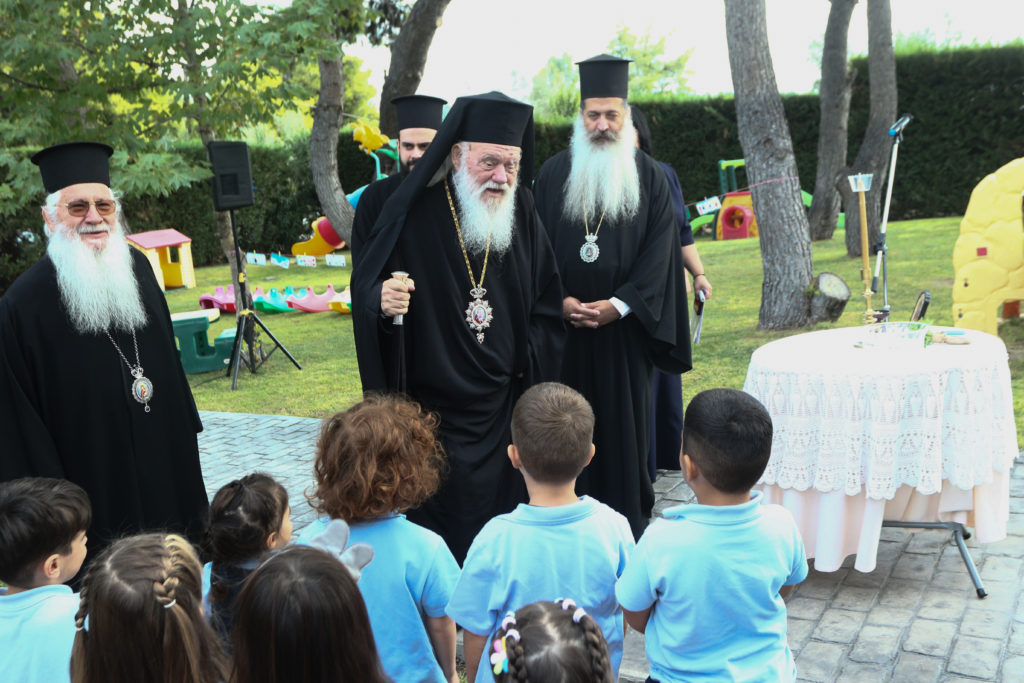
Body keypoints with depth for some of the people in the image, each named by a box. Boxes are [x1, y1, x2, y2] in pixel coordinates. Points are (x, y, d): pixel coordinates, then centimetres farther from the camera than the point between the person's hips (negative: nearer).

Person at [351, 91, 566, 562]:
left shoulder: (521, 210, 1)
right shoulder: (416, 212, -11)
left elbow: (546, 294, 11)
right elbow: (364, 285, -6)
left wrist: (531, 360, 3)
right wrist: (382, 300, -29)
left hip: (504, 402, 4)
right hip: (433, 405, -3)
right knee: (442, 523, 1)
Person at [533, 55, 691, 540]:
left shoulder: (649, 178, 5)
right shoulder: (553, 174, 7)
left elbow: (659, 250, -3)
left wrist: (619, 304, -14)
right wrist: (559, 300, -10)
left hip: (623, 326, 0)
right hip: (563, 326, 1)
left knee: (624, 425, 5)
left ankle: (628, 530, 18)